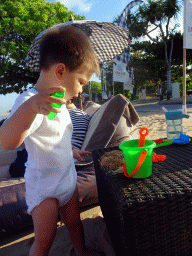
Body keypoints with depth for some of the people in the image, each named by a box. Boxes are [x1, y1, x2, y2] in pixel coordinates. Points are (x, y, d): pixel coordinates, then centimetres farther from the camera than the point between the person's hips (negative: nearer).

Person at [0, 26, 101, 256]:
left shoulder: (56, 103, 6)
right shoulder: (30, 102, -26)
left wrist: (71, 152, 19)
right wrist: (31, 106, -58)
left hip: (67, 178, 8)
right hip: (44, 187, -8)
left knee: (74, 222, 24)